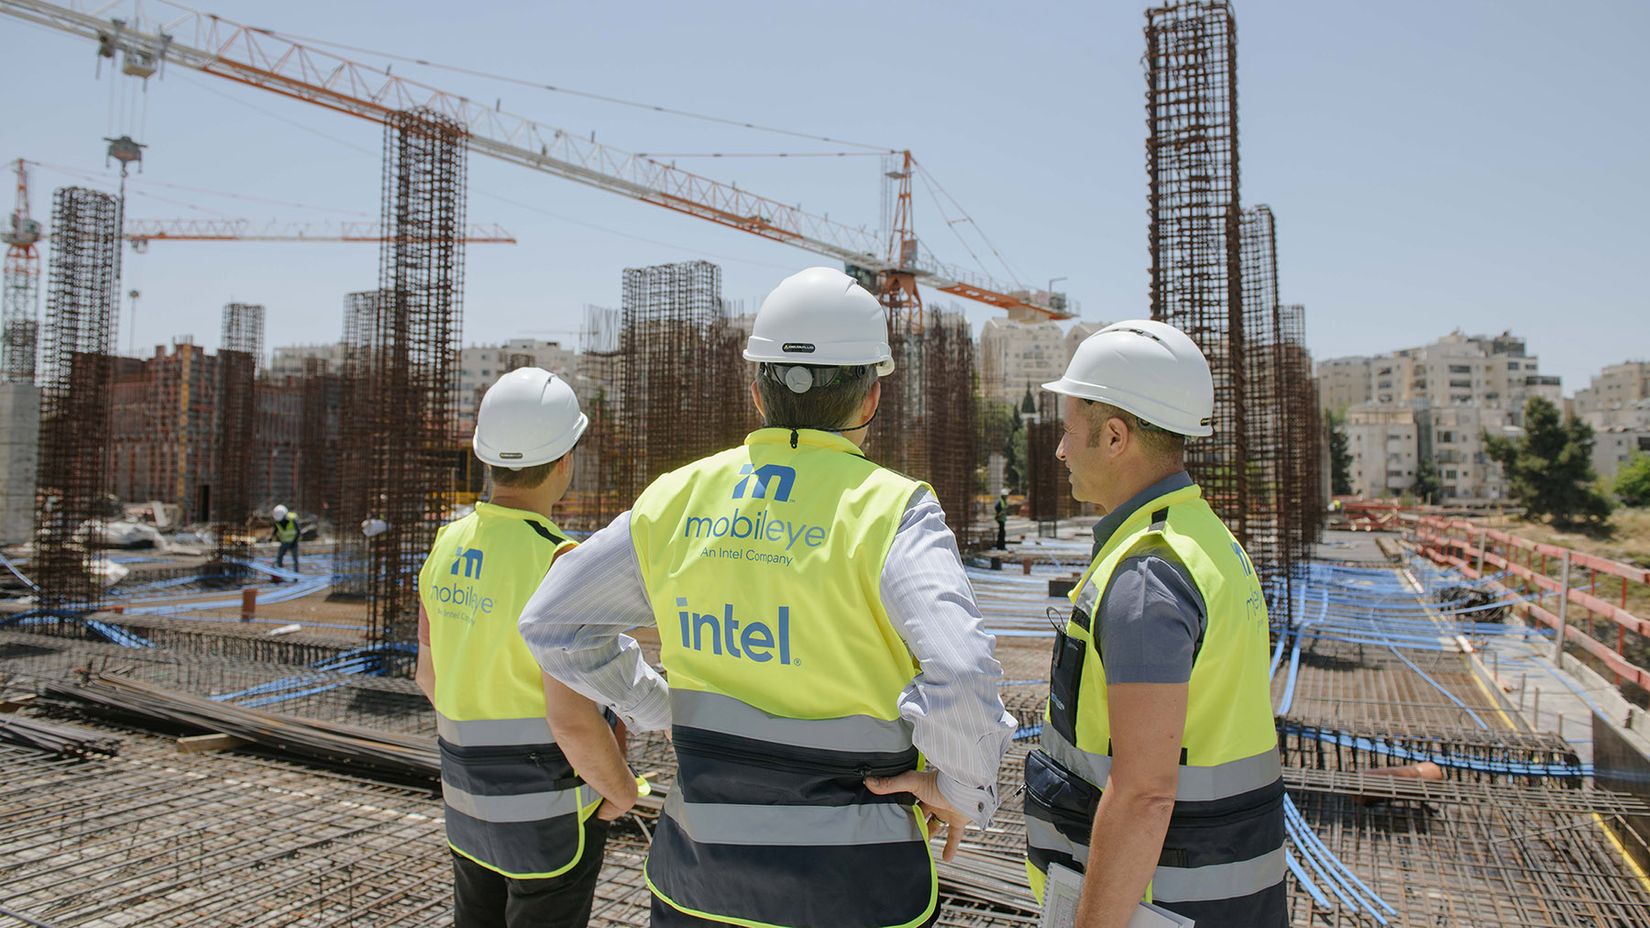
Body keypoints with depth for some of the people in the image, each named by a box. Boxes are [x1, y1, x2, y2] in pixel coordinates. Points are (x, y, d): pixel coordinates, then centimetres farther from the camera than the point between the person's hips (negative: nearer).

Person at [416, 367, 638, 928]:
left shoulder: (450, 547, -1)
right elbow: (573, 719, -27)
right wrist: (621, 790, -9)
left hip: (470, 798, 7)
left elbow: (431, 677, 10)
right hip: (548, 812, -7)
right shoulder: (558, 563, -25)